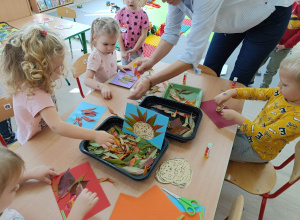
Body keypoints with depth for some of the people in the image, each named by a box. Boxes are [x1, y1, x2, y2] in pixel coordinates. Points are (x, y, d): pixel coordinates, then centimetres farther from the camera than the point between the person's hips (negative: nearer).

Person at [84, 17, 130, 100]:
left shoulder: (112, 51, 1)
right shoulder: (95, 57, -22)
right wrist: (102, 86, -47)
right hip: (101, 92, -5)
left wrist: (119, 67, 3)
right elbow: (87, 80, -31)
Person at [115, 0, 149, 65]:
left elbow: (143, 35, -11)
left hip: (137, 49, -2)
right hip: (124, 49, 2)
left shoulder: (143, 14, -12)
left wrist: (134, 50, -14)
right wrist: (122, 51, -10)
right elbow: (119, 33, -5)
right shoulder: (120, 13, -7)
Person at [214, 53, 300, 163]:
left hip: (258, 150, -7)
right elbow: (256, 92, -7)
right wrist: (231, 92, -22)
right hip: (250, 133, 7)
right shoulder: (281, 93, -11)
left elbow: (264, 136, -35)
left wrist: (236, 117, -37)